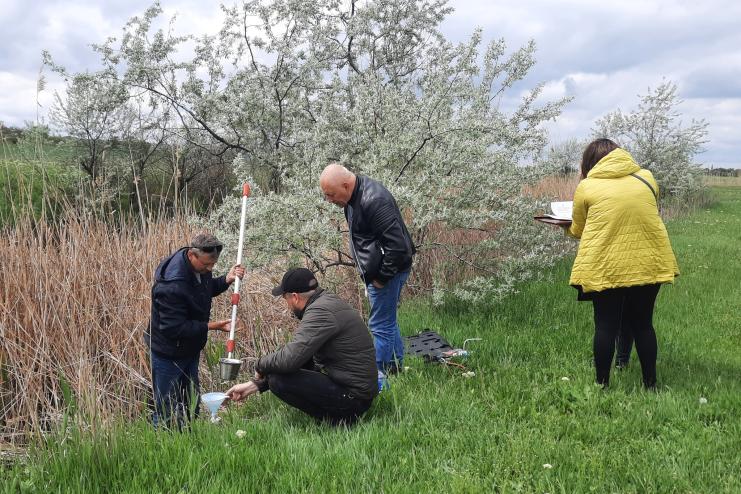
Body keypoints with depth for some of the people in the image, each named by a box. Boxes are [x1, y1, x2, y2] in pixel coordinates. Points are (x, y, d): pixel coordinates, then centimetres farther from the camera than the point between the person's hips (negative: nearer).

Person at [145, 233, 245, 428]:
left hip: (190, 349, 9)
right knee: (167, 409, 2)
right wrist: (211, 326, -29)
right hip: (169, 354, -9)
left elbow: (206, 288, 14)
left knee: (191, 403, 20)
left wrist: (226, 280, -5)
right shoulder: (171, 285, -34)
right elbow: (174, 328, -30)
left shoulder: (199, 267, -7)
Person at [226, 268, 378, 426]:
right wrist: (254, 385, 13)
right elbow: (297, 355, 14)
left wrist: (261, 365, -4)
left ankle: (337, 419, -5)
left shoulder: (320, 312, -20)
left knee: (278, 380, -16)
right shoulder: (328, 300, 11)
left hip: (355, 396, -10)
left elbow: (289, 359, -27)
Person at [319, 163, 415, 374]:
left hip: (389, 269, -10)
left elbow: (397, 244, -28)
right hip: (375, 269, 10)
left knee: (380, 325, -3)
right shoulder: (355, 195, 6)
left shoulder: (374, 201, -26)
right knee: (388, 320, 20)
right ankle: (396, 367, 33)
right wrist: (370, 272, 15)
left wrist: (382, 277, -19)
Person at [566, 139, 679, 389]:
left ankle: (602, 384, 16)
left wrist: (568, 228, 31)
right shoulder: (647, 178, 9)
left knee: (606, 326, 8)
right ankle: (650, 384, 23)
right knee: (643, 324, 15)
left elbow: (578, 230, 10)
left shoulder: (586, 187, 1)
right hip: (649, 264, 3)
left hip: (605, 267, -3)